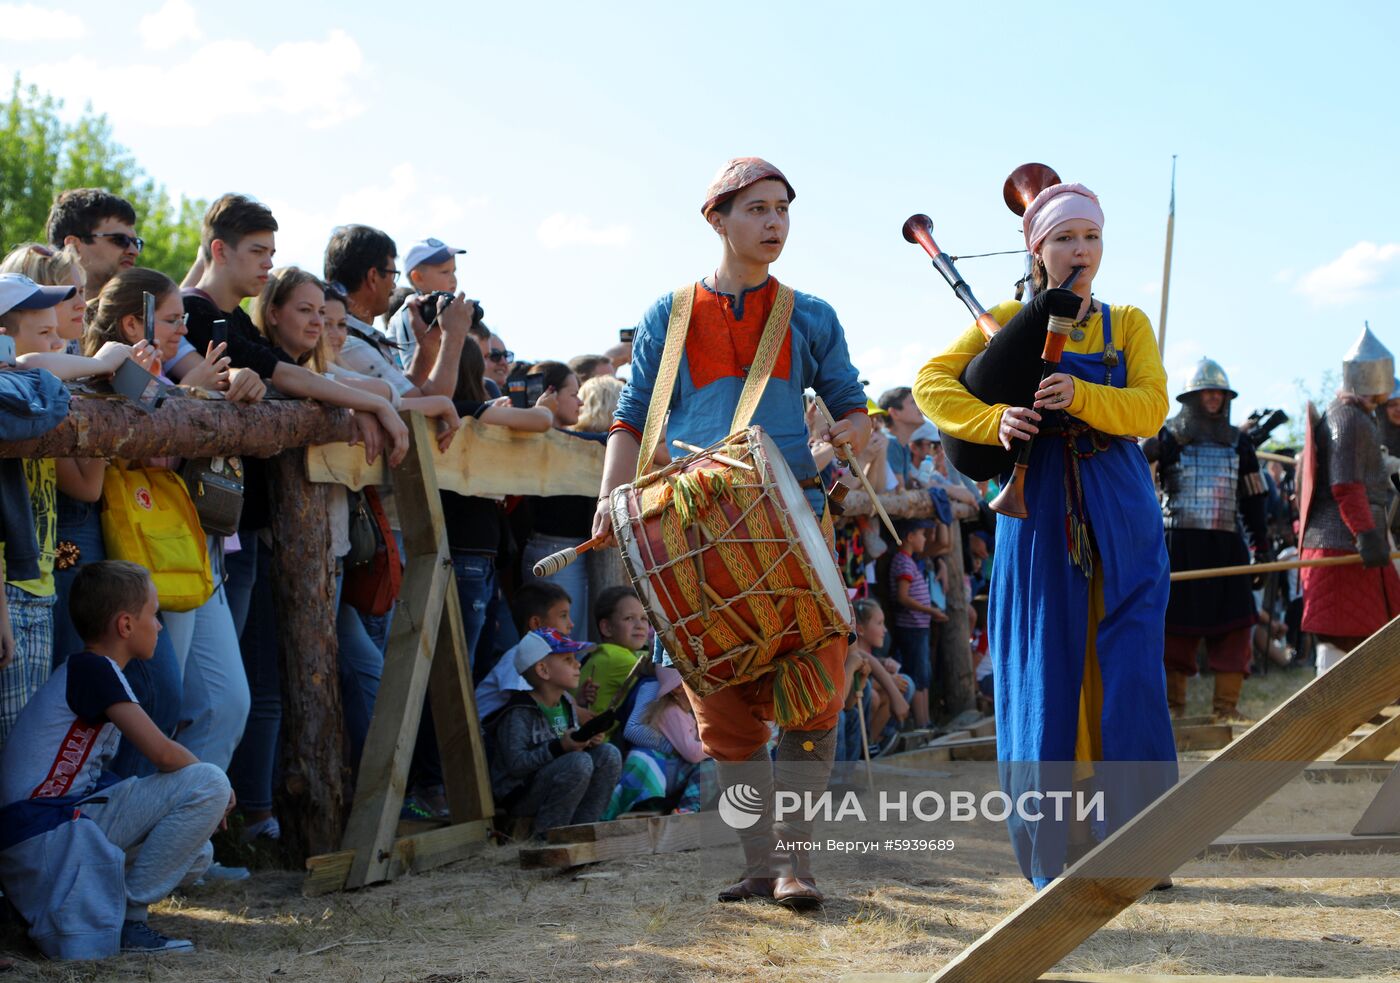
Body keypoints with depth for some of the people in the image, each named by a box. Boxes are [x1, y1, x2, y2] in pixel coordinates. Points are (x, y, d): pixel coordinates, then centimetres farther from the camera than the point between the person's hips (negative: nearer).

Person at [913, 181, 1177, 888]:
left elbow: (1150, 408, -4)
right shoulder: (1011, 321, 8)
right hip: (1040, 518, -1)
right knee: (1044, 677, -2)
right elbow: (932, 383, -4)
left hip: (1122, 518, 1)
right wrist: (995, 419, -22)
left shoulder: (1128, 324, 12)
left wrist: (1080, 396, -23)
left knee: (1129, 676, -4)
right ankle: (1048, 858, 6)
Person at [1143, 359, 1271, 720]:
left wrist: (1261, 544, 16)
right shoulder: (1168, 438, 4)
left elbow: (1253, 498, 19)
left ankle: (1226, 704, 3)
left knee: (1234, 622, -2)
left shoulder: (1239, 444, 15)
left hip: (1226, 544, 3)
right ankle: (1172, 701, 7)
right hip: (1180, 543, -3)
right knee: (1176, 622, -1)